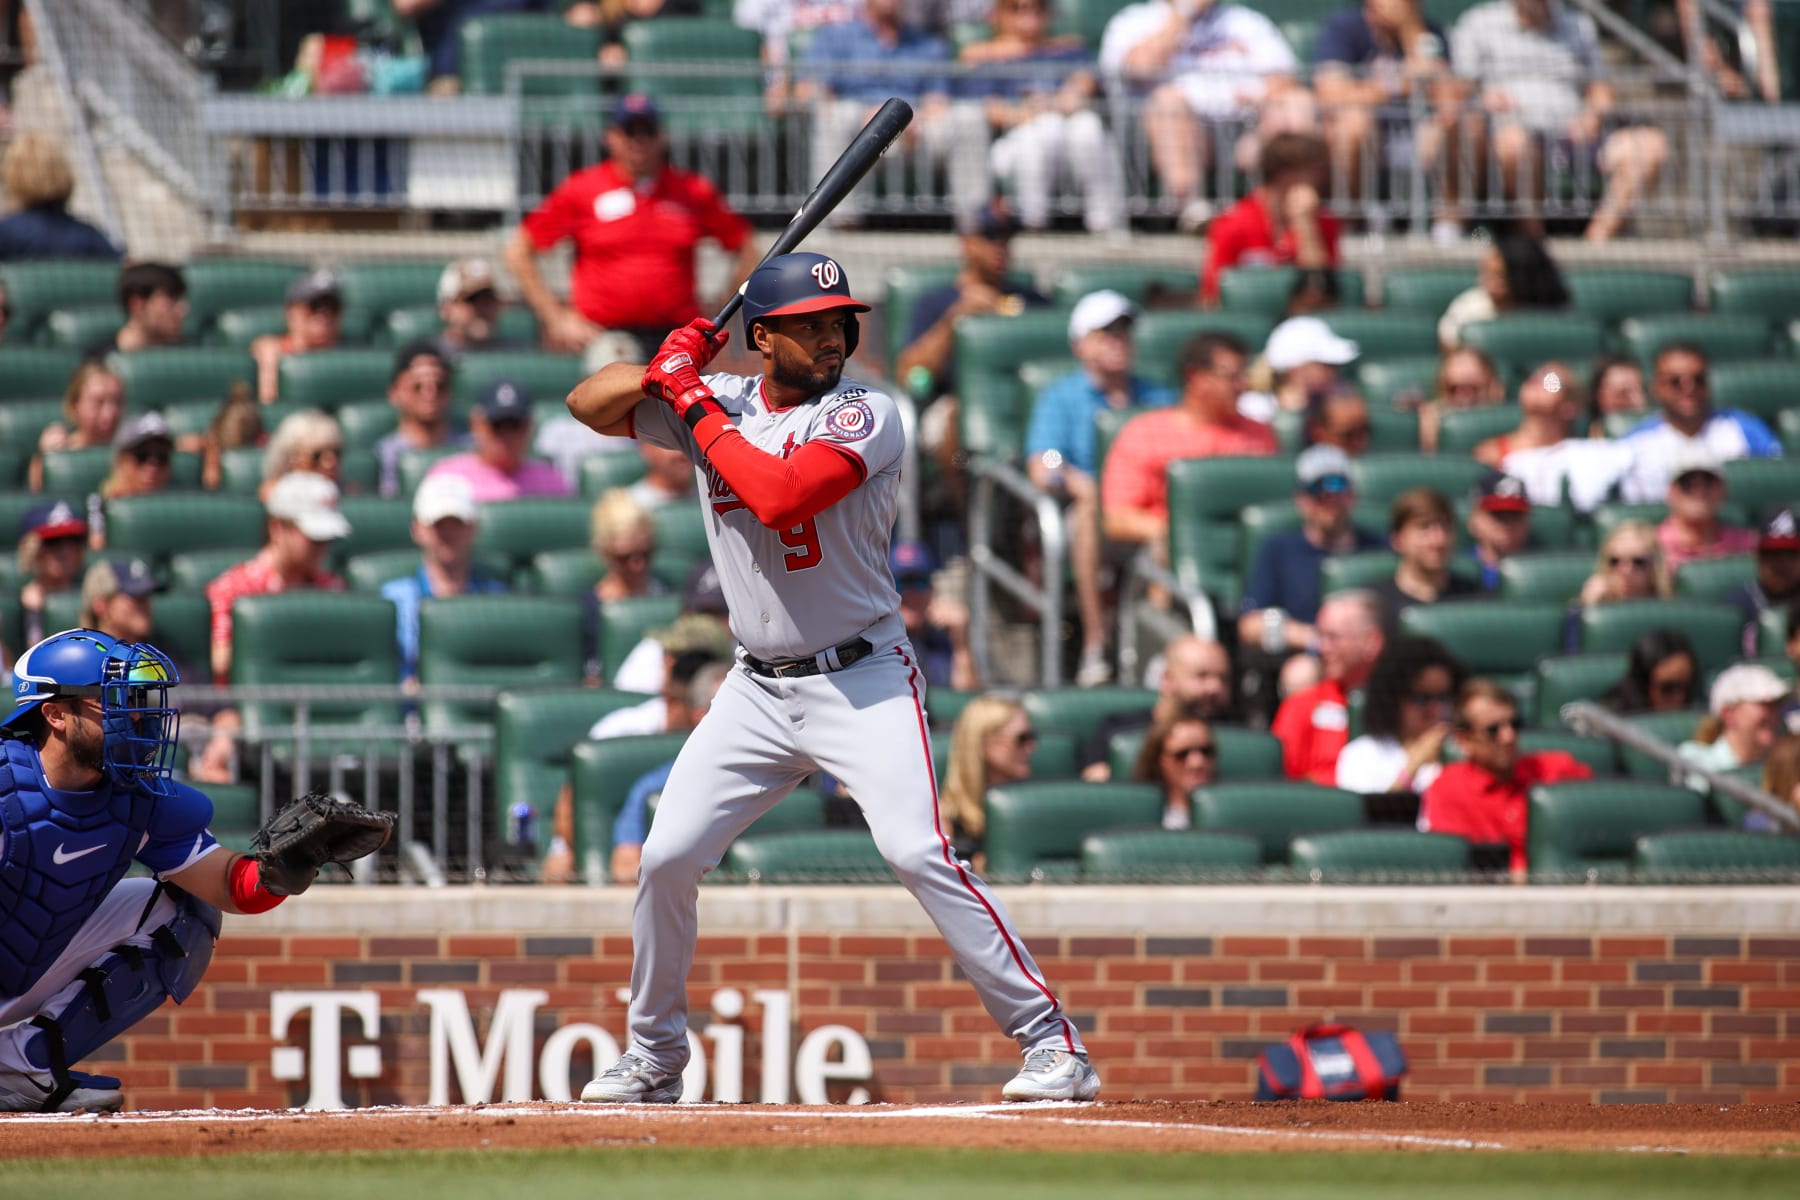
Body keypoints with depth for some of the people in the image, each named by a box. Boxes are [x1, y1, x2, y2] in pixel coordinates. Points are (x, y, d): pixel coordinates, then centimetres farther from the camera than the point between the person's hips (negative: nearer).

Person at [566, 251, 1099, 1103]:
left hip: (863, 681, -5)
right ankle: (653, 1057, 21)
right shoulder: (718, 400, 6)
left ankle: (1051, 1041, -17)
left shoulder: (864, 416, -12)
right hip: (759, 689, 6)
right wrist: (665, 370, -10)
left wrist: (699, 410, -15)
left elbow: (778, 494, -26)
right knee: (667, 857, 2)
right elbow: (588, 404, 10)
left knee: (917, 852, -20)